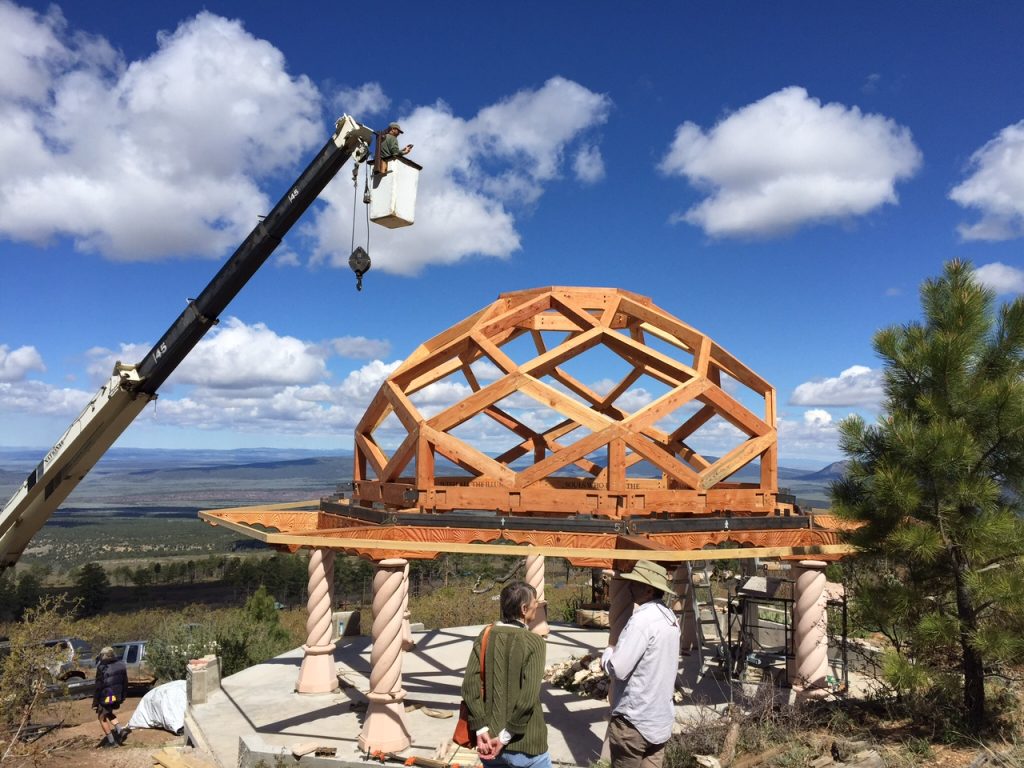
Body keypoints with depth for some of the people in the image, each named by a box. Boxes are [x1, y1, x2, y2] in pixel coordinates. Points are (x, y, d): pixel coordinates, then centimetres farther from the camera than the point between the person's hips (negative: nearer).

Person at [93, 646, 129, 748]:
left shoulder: (102, 669, -20)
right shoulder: (121, 665, 0)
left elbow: (98, 687, -17)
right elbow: (125, 682, 9)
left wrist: (95, 702, -7)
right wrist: (123, 696, 20)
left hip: (106, 697, -6)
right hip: (117, 696, 6)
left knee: (102, 717, 13)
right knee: (109, 713, 28)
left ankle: (111, 741, 12)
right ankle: (120, 730, 11)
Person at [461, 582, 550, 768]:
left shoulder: (486, 636, 0)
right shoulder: (534, 642, -13)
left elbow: (470, 685, -7)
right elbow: (528, 697, -20)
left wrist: (482, 729, -7)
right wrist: (505, 737, -13)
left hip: (489, 741, 4)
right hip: (526, 745, -4)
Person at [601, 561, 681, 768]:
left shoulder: (642, 620, -22)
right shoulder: (670, 617, 6)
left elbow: (617, 669, -25)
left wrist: (608, 651, -5)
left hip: (634, 721, -8)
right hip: (661, 717, 8)